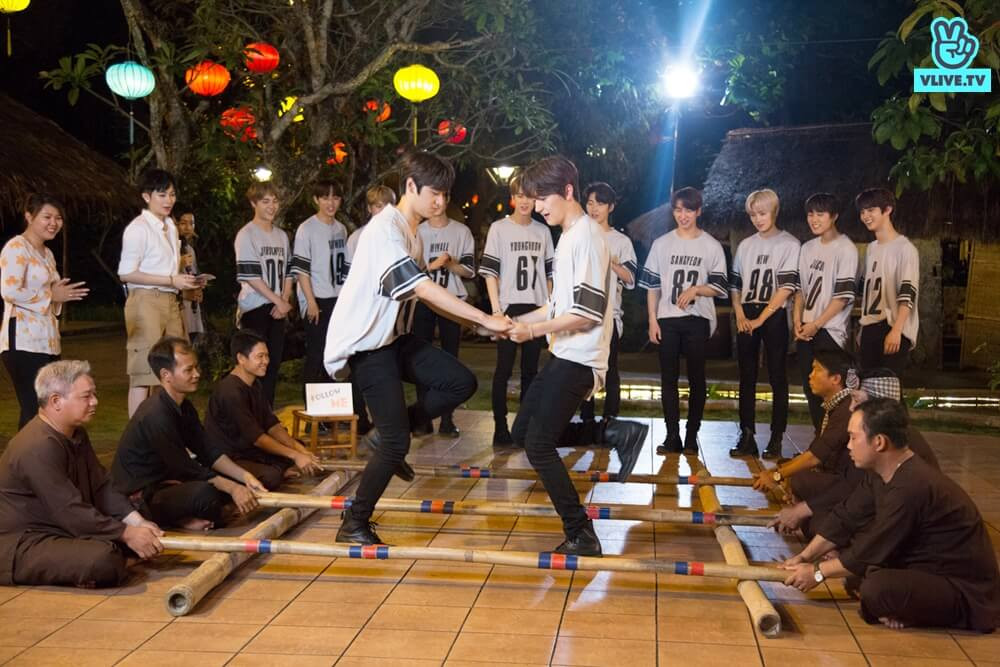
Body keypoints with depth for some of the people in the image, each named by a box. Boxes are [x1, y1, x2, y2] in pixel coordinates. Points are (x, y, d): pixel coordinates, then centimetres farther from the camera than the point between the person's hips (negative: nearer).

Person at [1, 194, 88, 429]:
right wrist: (51, 296, -10)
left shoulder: (47, 253, 20)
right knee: (34, 411, -12)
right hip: (24, 342, -9)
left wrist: (62, 295, 8)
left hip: (47, 341, 9)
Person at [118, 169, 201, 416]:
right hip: (146, 301, -8)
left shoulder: (170, 227, 17)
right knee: (143, 373, -6)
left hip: (170, 302, 8)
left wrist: (185, 281, 3)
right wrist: (171, 280, -17)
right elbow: (126, 273, -14)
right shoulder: (138, 228, -8)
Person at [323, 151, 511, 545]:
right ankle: (354, 525, 10)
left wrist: (471, 321, 5)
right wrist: (485, 319, -27)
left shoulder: (412, 231, 10)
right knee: (396, 444, -7)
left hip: (396, 337, 9)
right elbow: (424, 289, -28)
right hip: (367, 345, -9)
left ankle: (388, 432, 12)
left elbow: (421, 293, 14)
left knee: (462, 382, -1)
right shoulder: (385, 229, -20)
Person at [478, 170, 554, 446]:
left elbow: (548, 273, 13)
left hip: (536, 309, 4)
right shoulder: (499, 228, -2)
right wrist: (496, 309, -12)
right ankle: (500, 427, 2)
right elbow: (490, 271, -5)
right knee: (504, 369, -2)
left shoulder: (543, 231, 9)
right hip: (509, 307, -4)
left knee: (530, 369, 10)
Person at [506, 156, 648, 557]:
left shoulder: (586, 237, -16)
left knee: (539, 445, -8)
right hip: (564, 356, 10)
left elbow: (589, 313, -22)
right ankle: (618, 434, 12)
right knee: (523, 431, 12)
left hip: (579, 359, -10)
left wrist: (534, 330, -20)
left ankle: (581, 535, 1)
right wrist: (520, 321, 11)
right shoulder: (570, 236, 15)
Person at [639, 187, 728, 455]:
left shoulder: (712, 246, 3)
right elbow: (651, 285, 7)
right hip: (667, 319, 2)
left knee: (696, 378, 2)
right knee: (669, 379, 2)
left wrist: (695, 289, -17)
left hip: (698, 320, -1)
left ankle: (692, 436, 9)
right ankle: (672, 436, 8)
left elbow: (720, 287, 1)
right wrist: (652, 320, 0)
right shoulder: (662, 244, 7)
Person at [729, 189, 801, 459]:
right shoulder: (745, 246, 13)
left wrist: (760, 319, -12)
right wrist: (740, 316, -1)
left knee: (777, 378, -1)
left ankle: (776, 438, 2)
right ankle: (747, 437, 8)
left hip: (774, 316, -4)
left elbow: (786, 287, -9)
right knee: (746, 378, 4)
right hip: (746, 317, 4)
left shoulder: (789, 244, -2)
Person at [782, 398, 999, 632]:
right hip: (925, 567, 9)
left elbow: (872, 551, -22)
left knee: (876, 589, -34)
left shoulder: (911, 487, -30)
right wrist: (804, 557, 2)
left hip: (965, 591, -9)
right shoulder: (884, 473, -1)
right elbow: (845, 519, 7)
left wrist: (818, 573, -10)